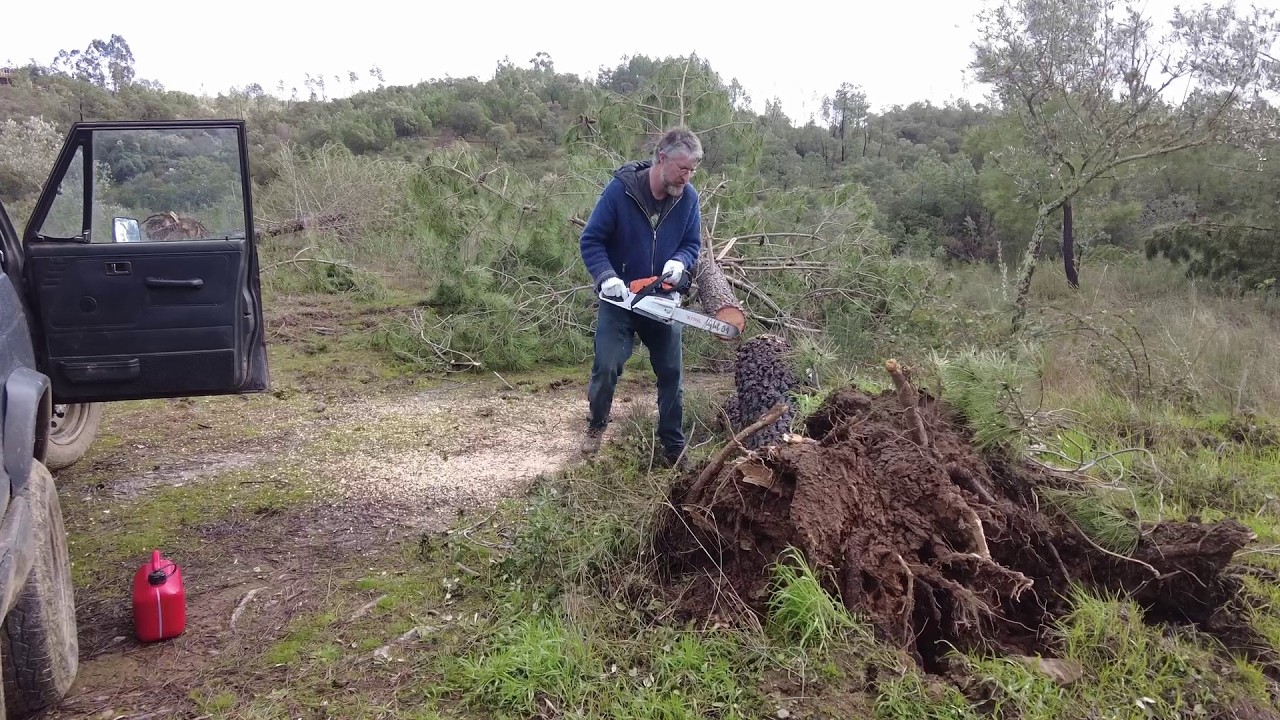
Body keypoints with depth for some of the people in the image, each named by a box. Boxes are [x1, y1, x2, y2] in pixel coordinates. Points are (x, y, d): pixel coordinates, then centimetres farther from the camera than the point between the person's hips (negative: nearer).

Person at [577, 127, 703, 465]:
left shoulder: (688, 198, -9)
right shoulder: (620, 190, -19)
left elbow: (692, 244, 2)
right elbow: (590, 241, -13)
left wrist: (679, 262, -21)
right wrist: (606, 277, -28)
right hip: (620, 298, -3)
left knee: (671, 373, 6)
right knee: (607, 367, -7)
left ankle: (674, 445, 21)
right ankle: (596, 426, 21)